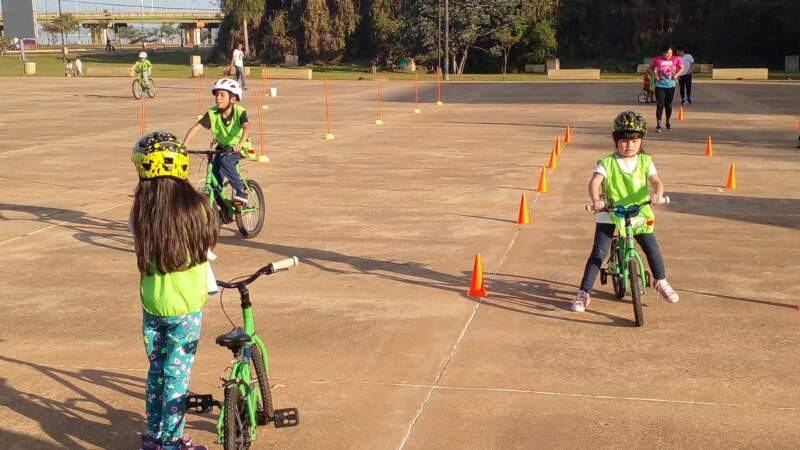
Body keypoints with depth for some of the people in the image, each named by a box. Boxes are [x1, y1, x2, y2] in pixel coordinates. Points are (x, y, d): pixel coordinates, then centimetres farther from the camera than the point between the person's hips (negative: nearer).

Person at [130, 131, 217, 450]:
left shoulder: (139, 211, -7)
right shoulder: (195, 205, -13)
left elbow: (141, 254, 1)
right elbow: (206, 251, -2)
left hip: (151, 303, 3)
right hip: (186, 304, -3)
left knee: (156, 370, 18)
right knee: (177, 374, 7)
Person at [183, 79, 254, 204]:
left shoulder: (239, 112, -22)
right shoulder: (212, 113, -16)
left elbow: (246, 127, -39)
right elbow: (196, 127, -21)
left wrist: (241, 143, -58)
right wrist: (184, 145, -34)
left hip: (238, 148, -4)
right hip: (222, 147, 4)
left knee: (225, 160, -31)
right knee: (215, 174, -10)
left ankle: (241, 191, -22)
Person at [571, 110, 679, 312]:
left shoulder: (645, 161, 0)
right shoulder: (607, 163, -9)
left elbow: (656, 181, -11)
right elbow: (594, 183, -22)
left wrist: (657, 194, -34)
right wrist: (596, 200, -42)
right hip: (610, 214, -2)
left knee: (652, 248, -4)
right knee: (598, 253, -8)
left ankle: (661, 282, 25)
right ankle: (583, 293, 1)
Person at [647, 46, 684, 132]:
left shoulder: (676, 59, -3)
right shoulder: (657, 60, -7)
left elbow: (682, 68, 10)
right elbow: (650, 68, 6)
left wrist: (677, 74, -7)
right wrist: (654, 75, -11)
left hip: (671, 86, 2)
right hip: (660, 85, -2)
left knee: (668, 105, 12)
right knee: (660, 105, -9)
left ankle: (668, 123, 31)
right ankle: (658, 125, -7)